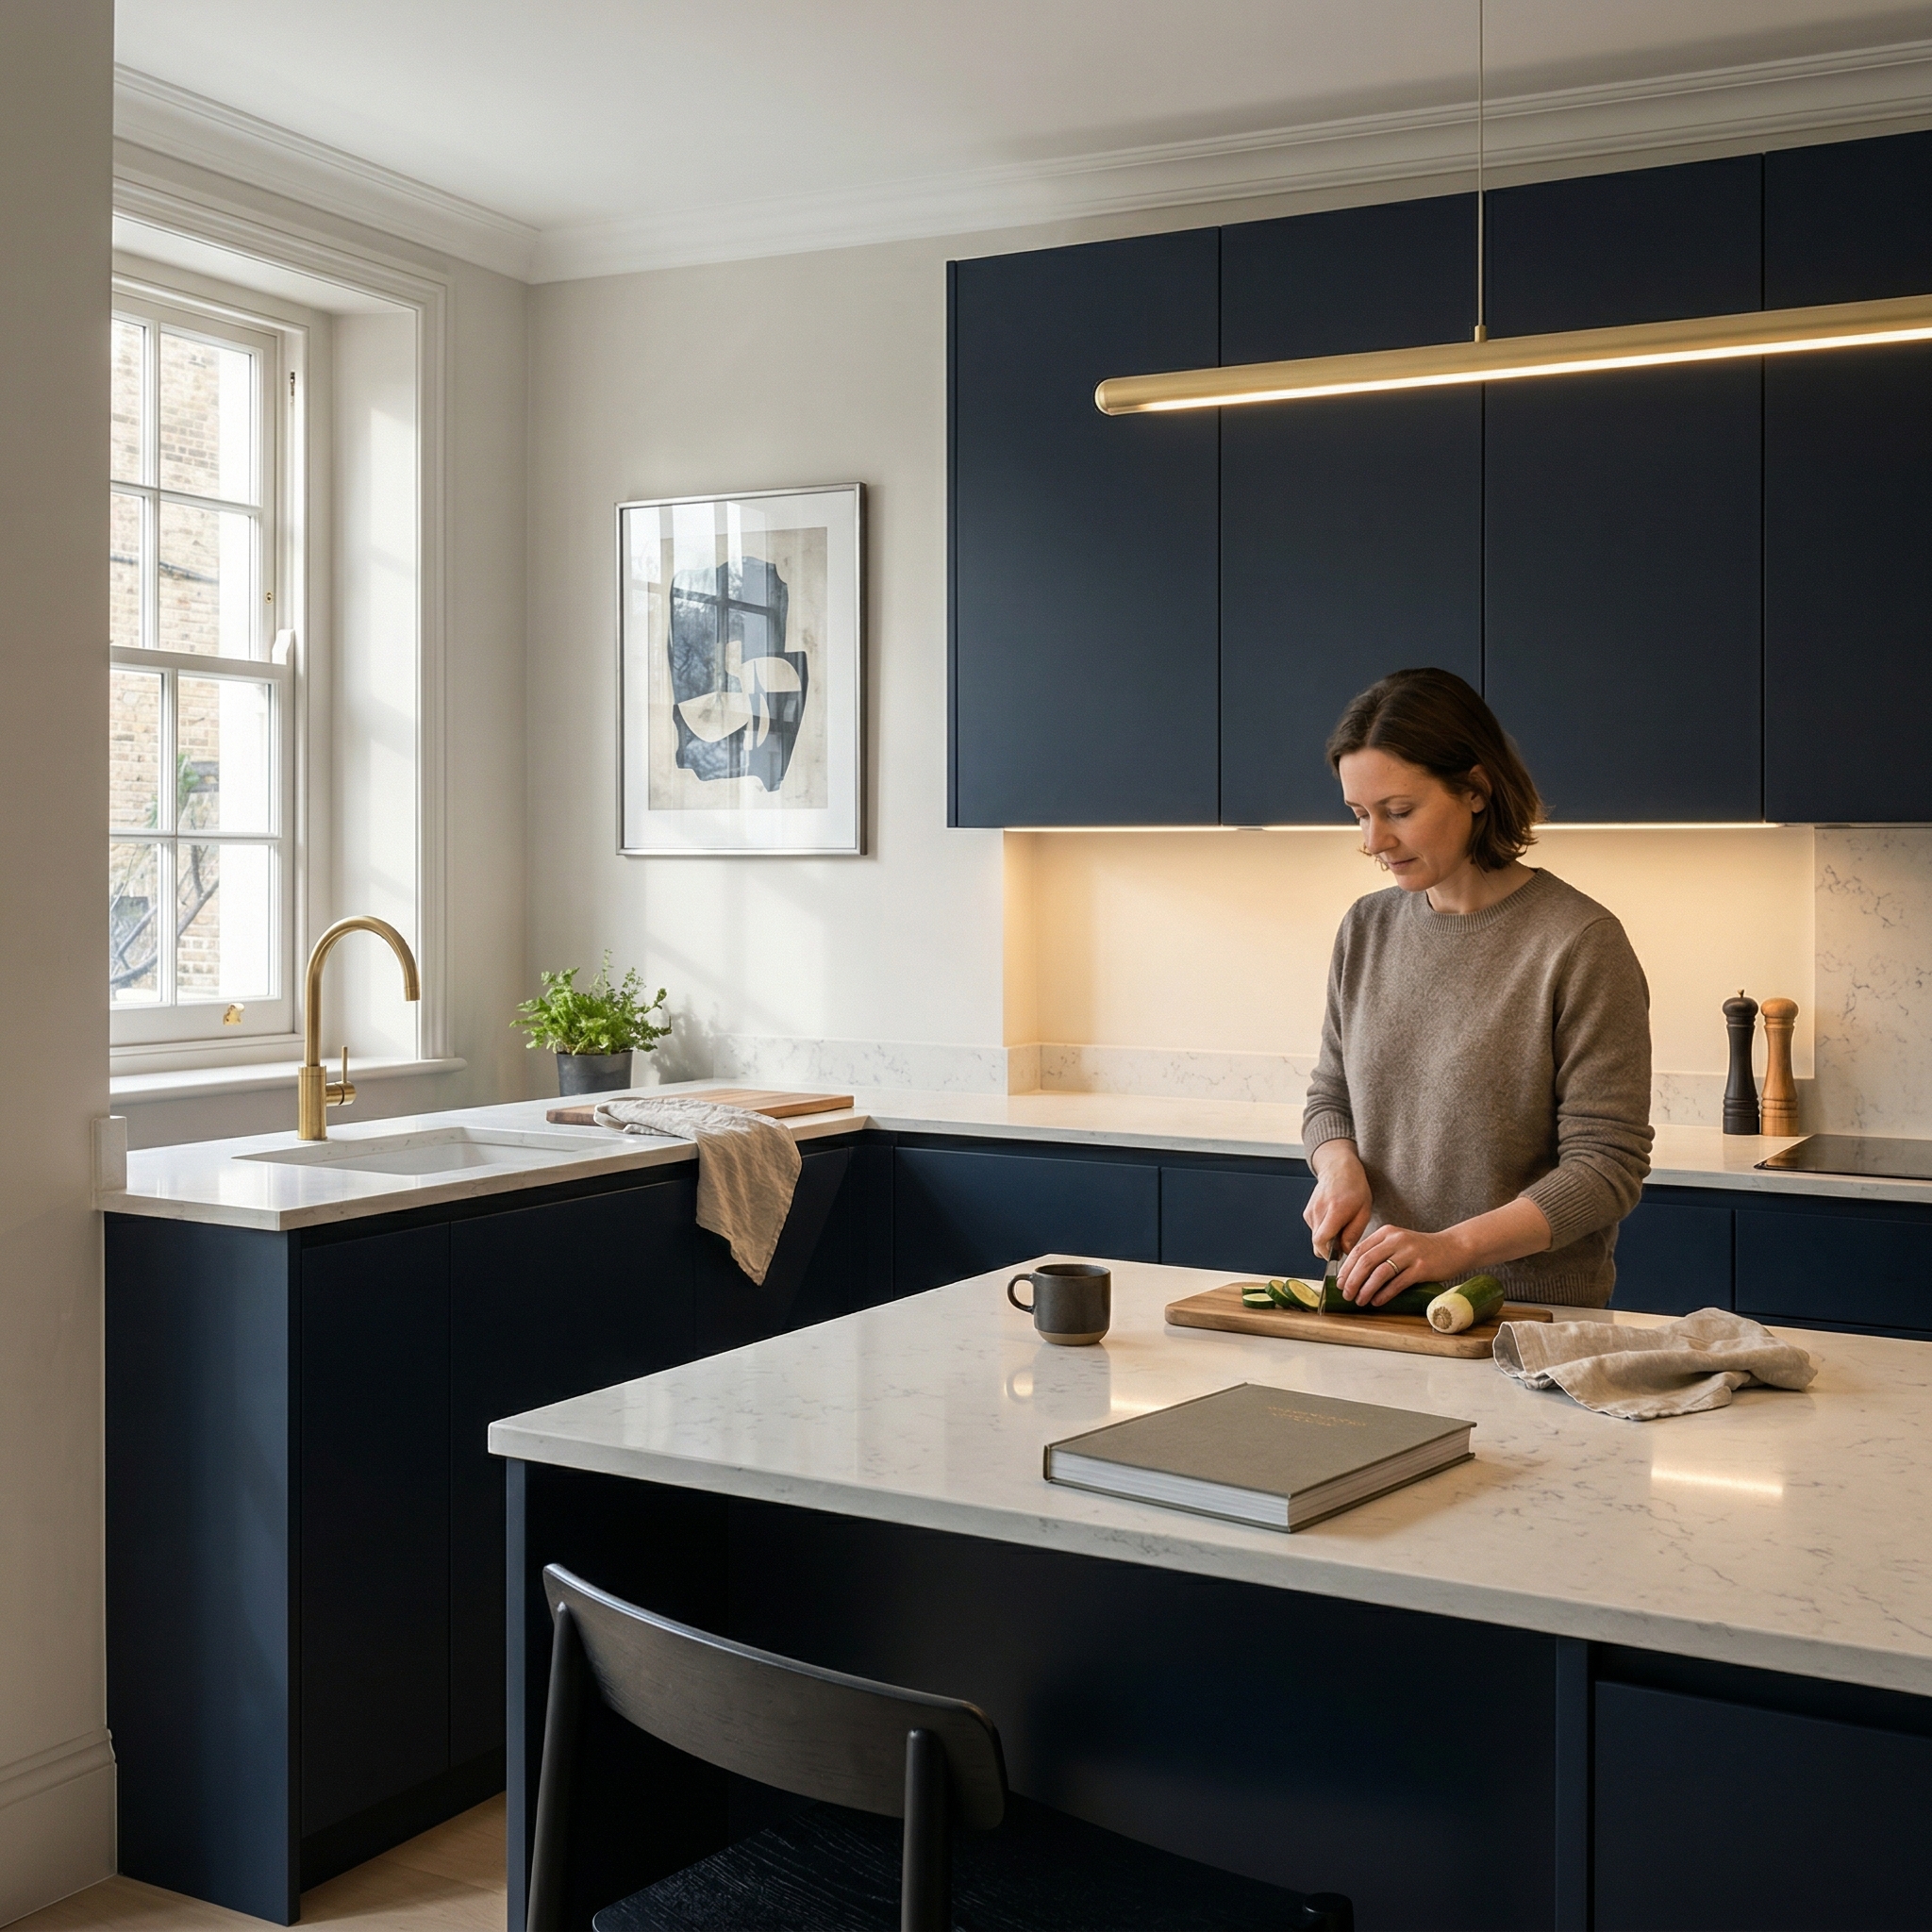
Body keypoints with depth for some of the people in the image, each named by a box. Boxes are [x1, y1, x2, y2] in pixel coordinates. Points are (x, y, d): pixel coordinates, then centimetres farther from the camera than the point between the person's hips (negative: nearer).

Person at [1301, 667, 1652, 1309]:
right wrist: (1340, 1166, -1)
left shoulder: (1581, 943, -8)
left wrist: (1454, 1246, -20)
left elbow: (1607, 1167, -10)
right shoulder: (1366, 930, 10)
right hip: (1384, 1305, 5)